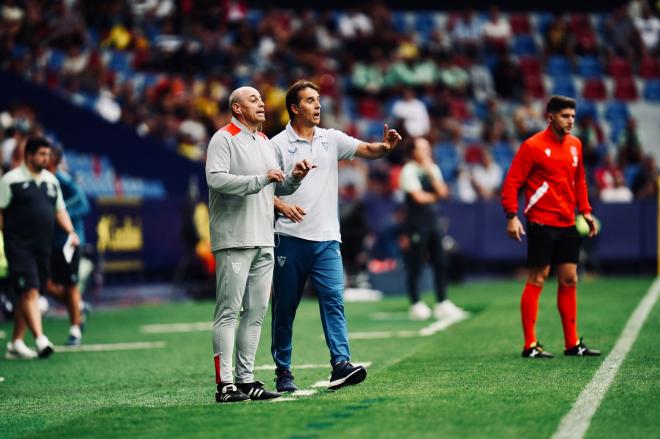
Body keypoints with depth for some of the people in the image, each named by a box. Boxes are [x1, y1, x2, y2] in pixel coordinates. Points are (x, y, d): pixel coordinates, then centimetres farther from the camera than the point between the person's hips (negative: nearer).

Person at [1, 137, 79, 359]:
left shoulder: (51, 180, 14)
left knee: (29, 295, 10)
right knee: (29, 291, -15)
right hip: (19, 247, -7)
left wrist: (70, 232, 4)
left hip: (43, 247, 7)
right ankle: (41, 340, -23)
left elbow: (60, 210, 20)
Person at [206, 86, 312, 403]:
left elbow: (279, 188, 26)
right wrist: (261, 179, -21)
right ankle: (224, 383, -11)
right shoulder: (223, 139, -5)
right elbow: (215, 179, -19)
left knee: (256, 311, 8)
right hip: (234, 241, -8)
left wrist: (294, 177, 5)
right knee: (228, 311, -9)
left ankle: (246, 379, 12)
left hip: (264, 241, 8)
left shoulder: (266, 143, 21)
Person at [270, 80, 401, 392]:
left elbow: (366, 150, 1)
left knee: (334, 298, -11)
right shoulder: (277, 144, 0)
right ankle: (283, 372, 12)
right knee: (284, 308, 3)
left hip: (326, 239, 3)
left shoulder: (331, 139, 11)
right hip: (290, 238, -3)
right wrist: (282, 205, -20)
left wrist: (385, 146, -21)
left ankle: (341, 363, -18)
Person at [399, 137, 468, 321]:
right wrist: (435, 196, 3)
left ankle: (442, 304, 9)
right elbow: (418, 197, -14)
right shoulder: (409, 170, -7)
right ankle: (416, 305, 4)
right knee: (415, 265, -3)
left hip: (433, 219, 6)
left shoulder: (433, 169, 13)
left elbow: (443, 192, 1)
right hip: (416, 221, -6)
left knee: (440, 263, 4)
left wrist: (431, 173, -7)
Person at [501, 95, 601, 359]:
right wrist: (512, 216, -18)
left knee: (569, 280, 8)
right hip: (542, 224, -7)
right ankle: (530, 345, 1)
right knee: (537, 280, -4)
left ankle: (572, 344, 15)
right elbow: (511, 182, -10)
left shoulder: (575, 144, 11)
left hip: (568, 225, 7)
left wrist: (585, 211, 14)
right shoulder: (533, 146, -9)